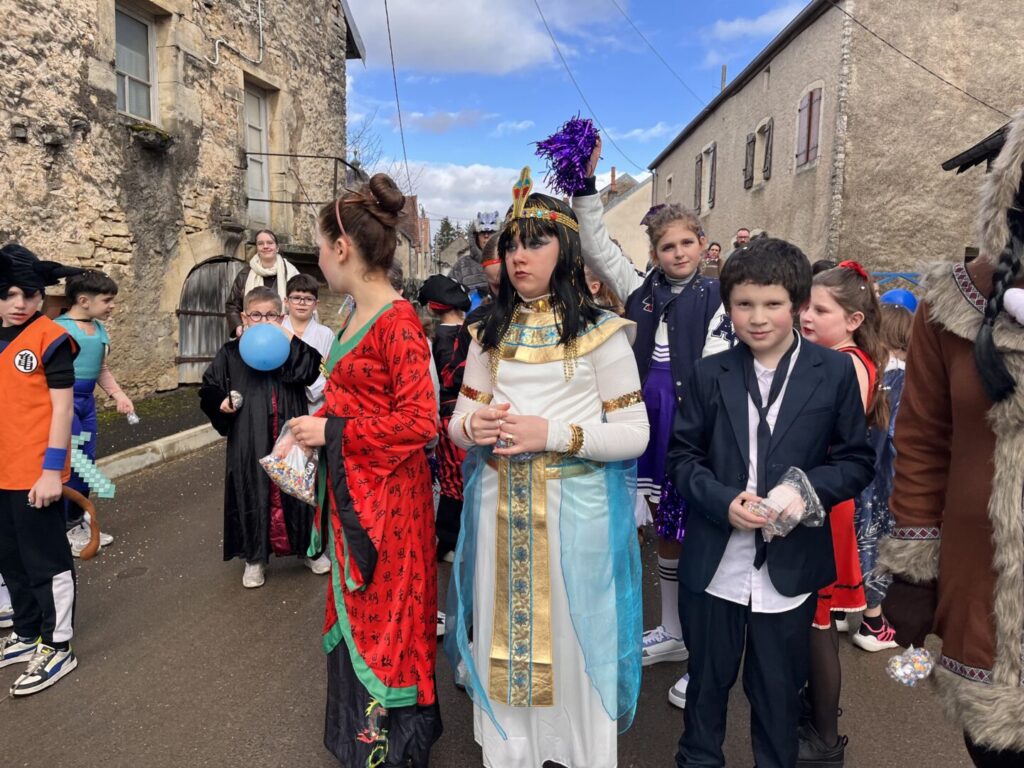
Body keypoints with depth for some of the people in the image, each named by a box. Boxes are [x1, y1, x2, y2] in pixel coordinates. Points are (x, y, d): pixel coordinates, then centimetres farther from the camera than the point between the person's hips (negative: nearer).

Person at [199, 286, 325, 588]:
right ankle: (255, 557, 22)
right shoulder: (231, 353, 4)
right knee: (253, 492, 6)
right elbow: (209, 389, 10)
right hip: (249, 441, 0)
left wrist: (290, 340, -17)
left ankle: (309, 548, 27)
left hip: (288, 436, 0)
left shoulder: (291, 349, 5)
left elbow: (312, 370, -13)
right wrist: (221, 402, -9)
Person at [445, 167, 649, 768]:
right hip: (498, 505, 4)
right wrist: (472, 426, -12)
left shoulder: (600, 333, -6)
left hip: (575, 508, -4)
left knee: (572, 643, 8)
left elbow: (635, 433, -9)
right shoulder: (491, 334, 8)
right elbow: (460, 416, 12)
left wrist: (555, 434, -21)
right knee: (504, 638, 14)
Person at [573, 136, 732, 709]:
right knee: (665, 534, 17)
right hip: (650, 427, 5)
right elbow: (596, 244, 12)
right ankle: (672, 633, 35)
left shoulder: (716, 299, -4)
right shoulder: (642, 291, 10)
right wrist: (586, 182, 6)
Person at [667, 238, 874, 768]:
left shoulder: (835, 373, -3)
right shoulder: (709, 374, 0)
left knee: (778, 692, 16)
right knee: (707, 680, 19)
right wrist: (724, 500, -15)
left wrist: (806, 488, -18)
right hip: (714, 563, 1)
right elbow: (682, 455, 1)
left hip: (790, 565, -1)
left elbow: (856, 462, 0)